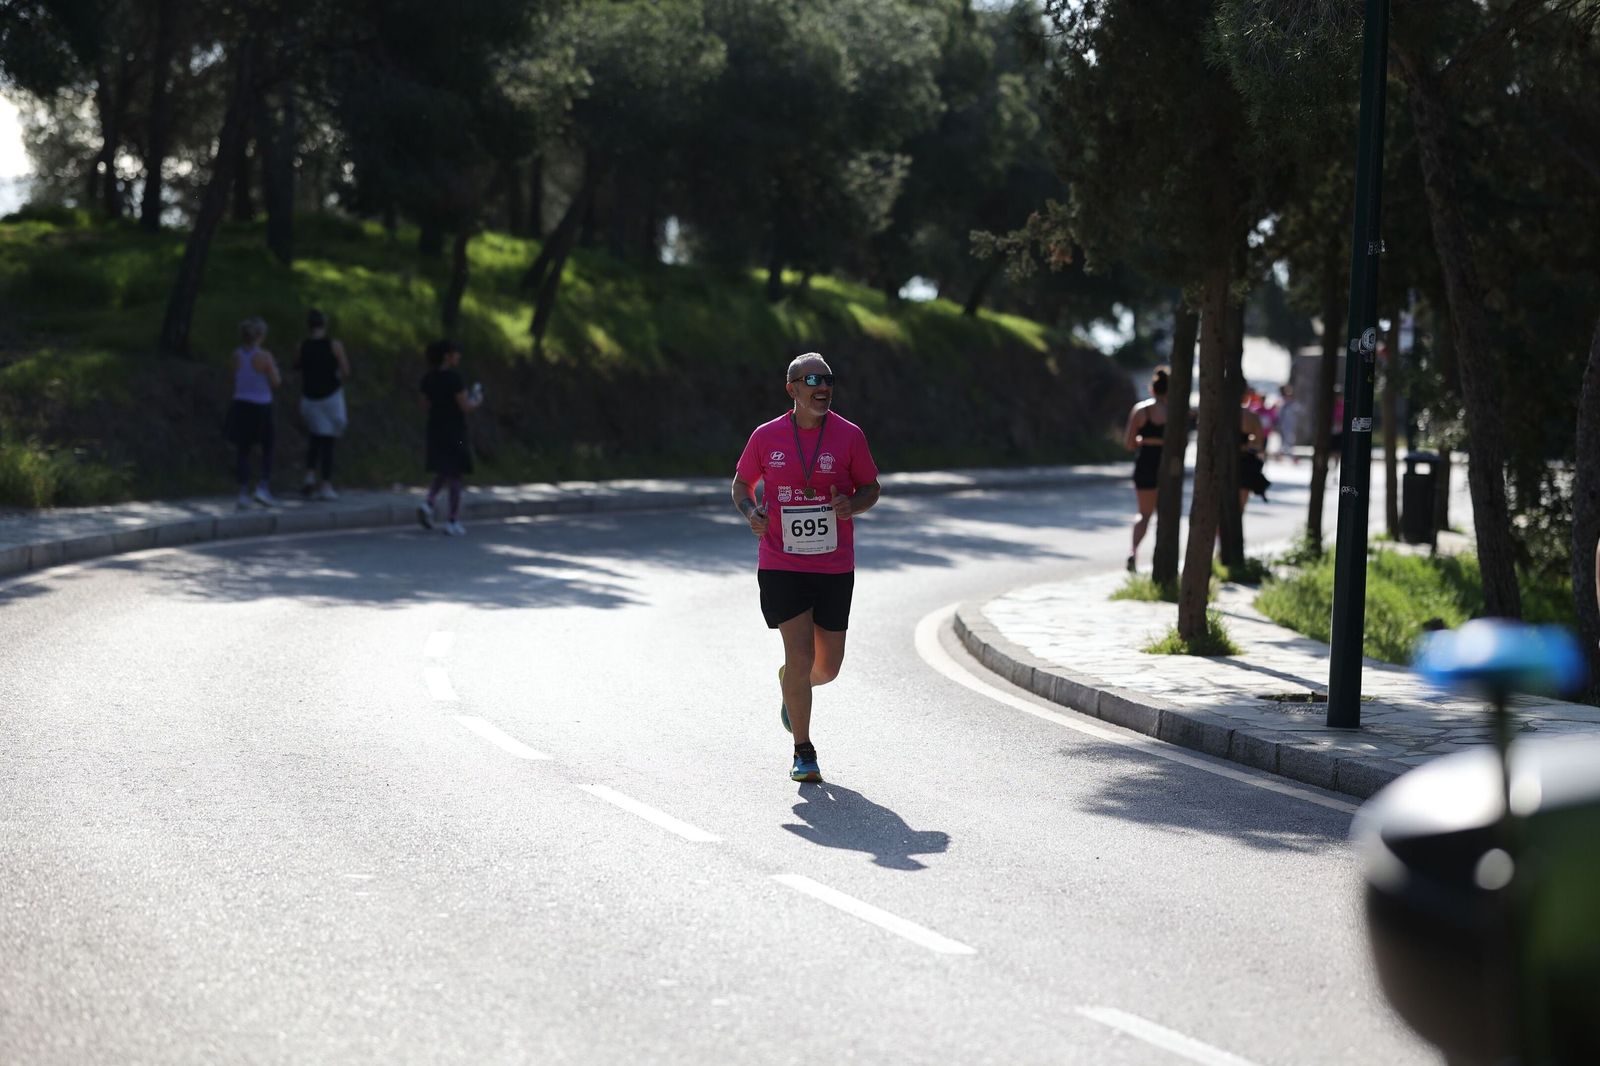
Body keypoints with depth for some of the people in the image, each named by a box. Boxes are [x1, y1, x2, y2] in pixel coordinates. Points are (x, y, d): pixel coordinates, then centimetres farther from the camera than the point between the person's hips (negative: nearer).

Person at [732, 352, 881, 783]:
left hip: (834, 567, 2)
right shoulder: (766, 436, -1)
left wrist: (852, 505, -15)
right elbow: (742, 484, 12)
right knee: (800, 652, -11)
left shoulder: (849, 435, -2)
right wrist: (751, 512, -10)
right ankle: (803, 752, 2)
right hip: (781, 565, -2)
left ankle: (790, 684, 46)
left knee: (828, 665, 9)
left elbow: (871, 488, 7)